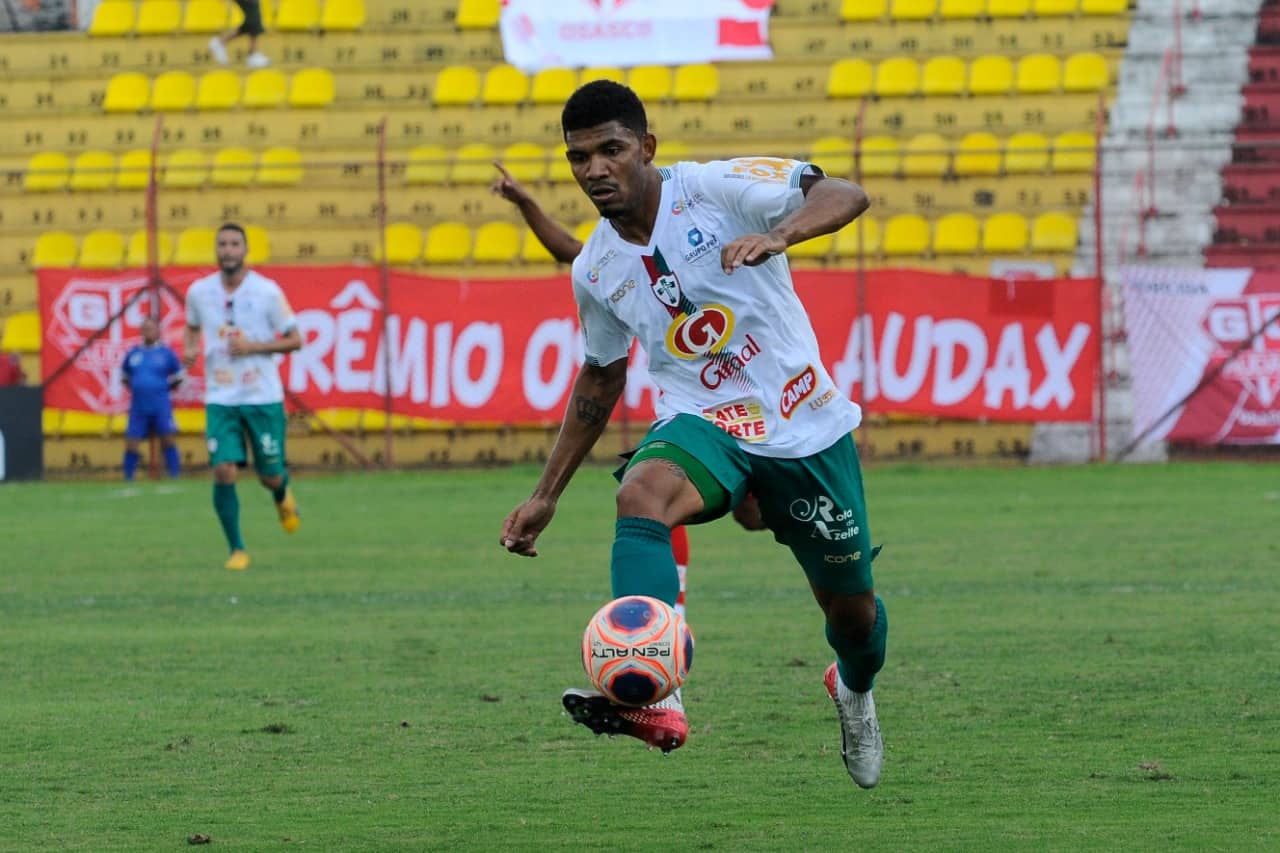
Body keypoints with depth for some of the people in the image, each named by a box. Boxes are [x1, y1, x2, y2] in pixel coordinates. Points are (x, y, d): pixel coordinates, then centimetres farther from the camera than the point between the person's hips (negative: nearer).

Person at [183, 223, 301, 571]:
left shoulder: (267, 291, -7)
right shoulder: (199, 291, 1)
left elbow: (295, 340, -1)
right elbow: (192, 328, 21)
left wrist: (253, 346, -15)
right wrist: (190, 349, -2)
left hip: (263, 398, -1)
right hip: (220, 399, 1)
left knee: (270, 477, 3)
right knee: (224, 471, -14)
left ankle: (283, 494, 43)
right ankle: (236, 549, 0)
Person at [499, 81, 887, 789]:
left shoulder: (716, 188, -11)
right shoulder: (595, 271, 4)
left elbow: (843, 196, -19)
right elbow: (600, 378, 19)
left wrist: (776, 235, -39)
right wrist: (545, 496, 17)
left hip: (804, 422, -2)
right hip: (702, 424, 2)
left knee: (850, 606, 9)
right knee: (641, 493, -34)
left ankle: (854, 688, 50)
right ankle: (653, 699, -50)